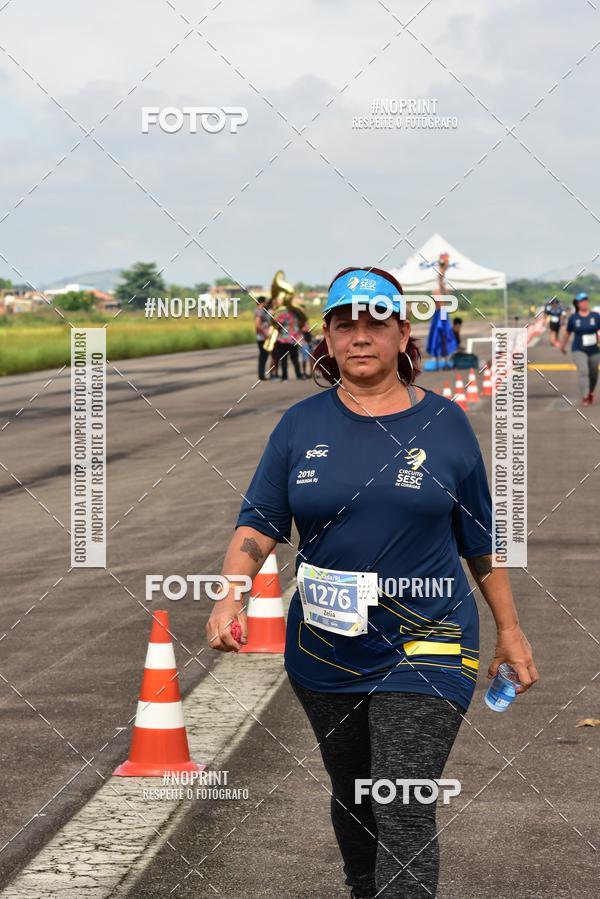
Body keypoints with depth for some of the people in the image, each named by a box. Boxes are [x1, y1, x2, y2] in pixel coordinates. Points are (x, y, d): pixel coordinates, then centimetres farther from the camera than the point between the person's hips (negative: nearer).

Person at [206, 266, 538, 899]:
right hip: (324, 650, 3)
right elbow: (259, 522, -2)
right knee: (351, 798, 17)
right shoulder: (302, 424, 3)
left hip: (424, 649, -3)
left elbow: (481, 542, 8)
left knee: (404, 814, -11)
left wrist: (510, 631, 10)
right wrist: (229, 595, -19)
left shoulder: (444, 423, 1)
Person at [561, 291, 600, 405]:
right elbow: (567, 332, 12)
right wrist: (563, 345, 24)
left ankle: (590, 392, 43)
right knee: (583, 371, -23)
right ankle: (584, 397, -24)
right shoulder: (573, 318, -2)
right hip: (579, 351, -2)